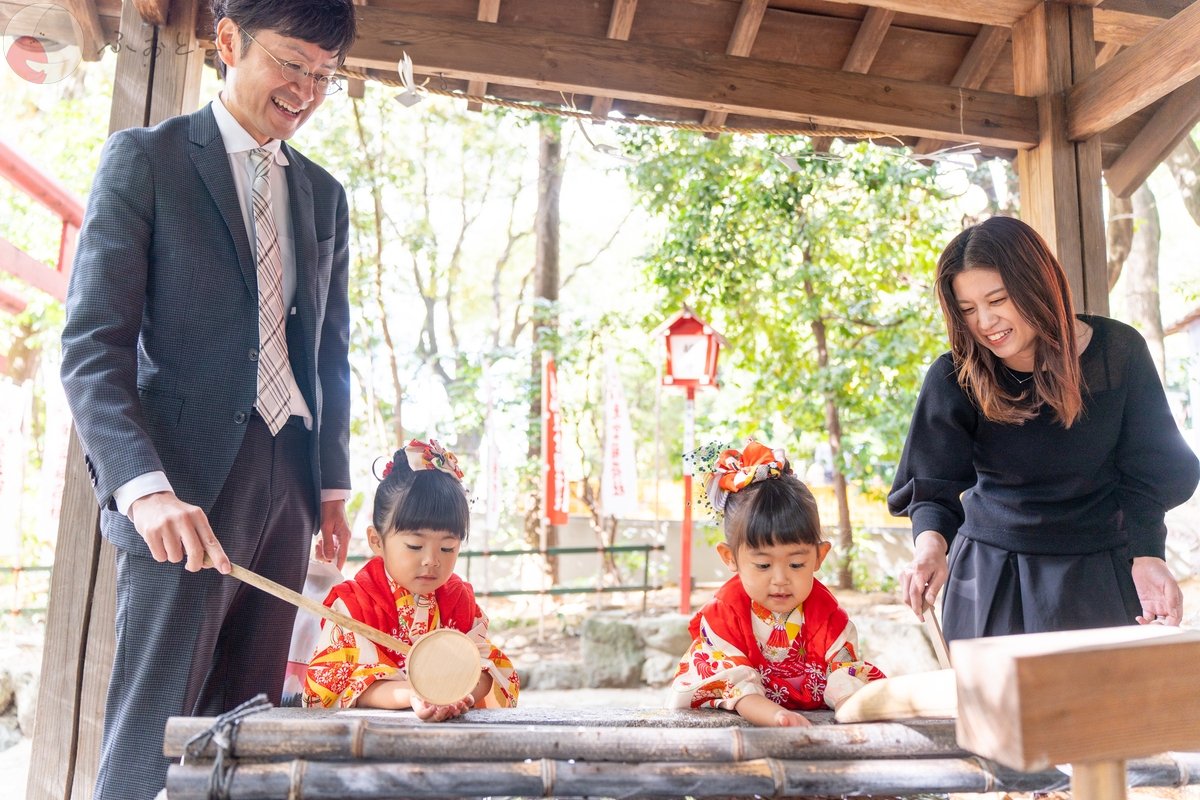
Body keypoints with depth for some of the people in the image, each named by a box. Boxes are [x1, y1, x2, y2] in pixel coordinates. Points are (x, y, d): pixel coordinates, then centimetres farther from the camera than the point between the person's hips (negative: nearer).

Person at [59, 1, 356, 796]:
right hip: (184, 487, -5)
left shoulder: (325, 195, 17)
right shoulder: (145, 158, 1)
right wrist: (145, 487, -22)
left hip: (289, 482, 5)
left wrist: (334, 485, 14)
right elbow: (93, 345, -8)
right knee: (155, 735, -2)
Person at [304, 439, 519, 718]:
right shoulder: (353, 602, -4)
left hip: (454, 725, 3)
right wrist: (411, 695, -28)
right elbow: (340, 680, -13)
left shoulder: (460, 598, 7)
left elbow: (482, 667, 0)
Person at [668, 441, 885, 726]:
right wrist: (776, 716, -44)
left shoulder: (826, 613, -9)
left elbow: (846, 679, -16)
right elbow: (737, 685, -24)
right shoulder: (723, 613, -16)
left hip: (816, 718, 2)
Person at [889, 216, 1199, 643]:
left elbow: (1146, 472, -1)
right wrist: (932, 544, -31)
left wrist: (1146, 556, -14)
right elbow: (933, 487, -11)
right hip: (992, 576, -1)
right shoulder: (954, 379, -11)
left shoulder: (1118, 351, -7)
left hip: (1102, 575, 1)